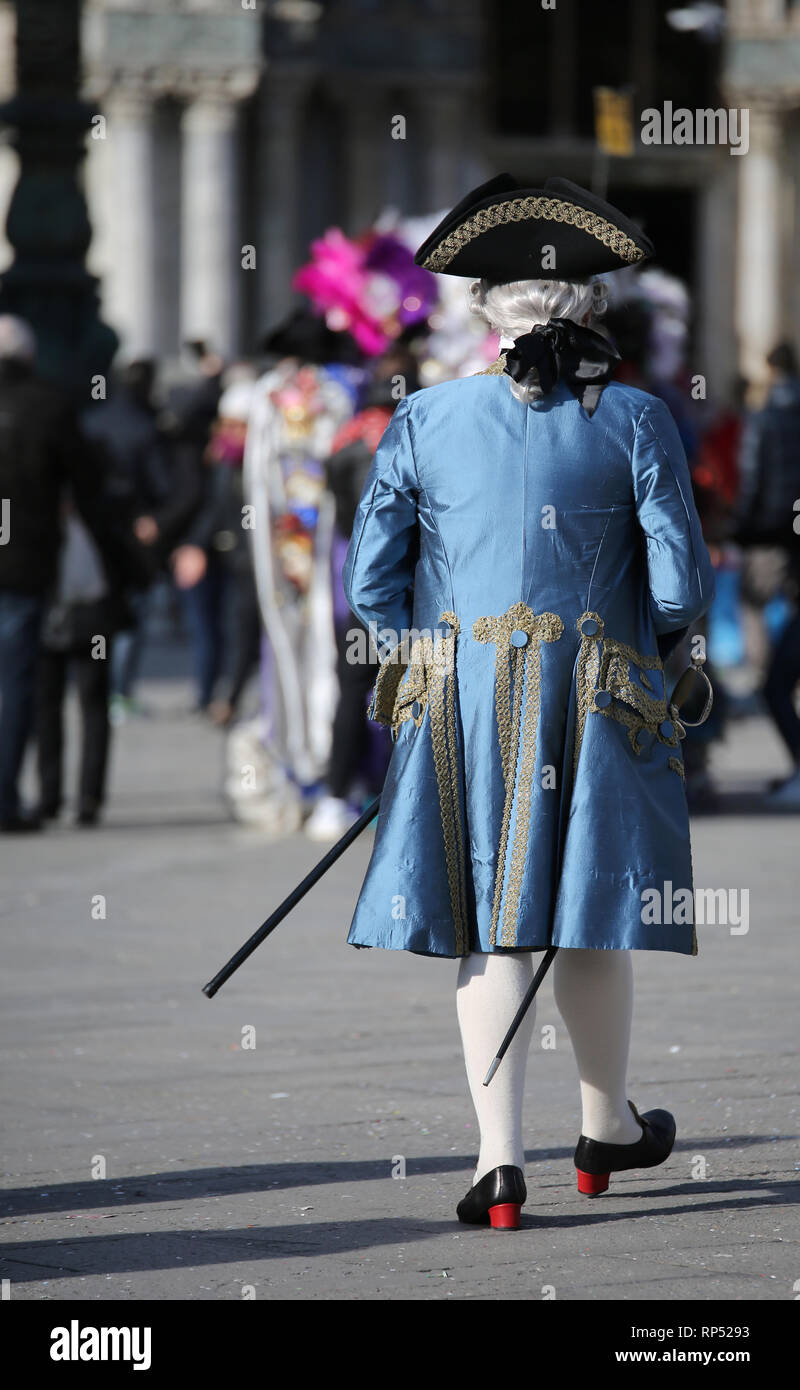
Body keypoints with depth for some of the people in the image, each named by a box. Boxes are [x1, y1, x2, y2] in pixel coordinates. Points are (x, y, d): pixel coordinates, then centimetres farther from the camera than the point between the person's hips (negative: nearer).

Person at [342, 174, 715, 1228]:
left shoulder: (425, 421, 0)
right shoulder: (633, 422, -4)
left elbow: (367, 581, 1)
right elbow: (683, 585, -6)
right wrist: (643, 645, 15)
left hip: (460, 700, 1)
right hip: (598, 704, -1)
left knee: (489, 926, 2)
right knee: (589, 911, 13)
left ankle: (500, 1160, -7)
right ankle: (606, 1131, 29)